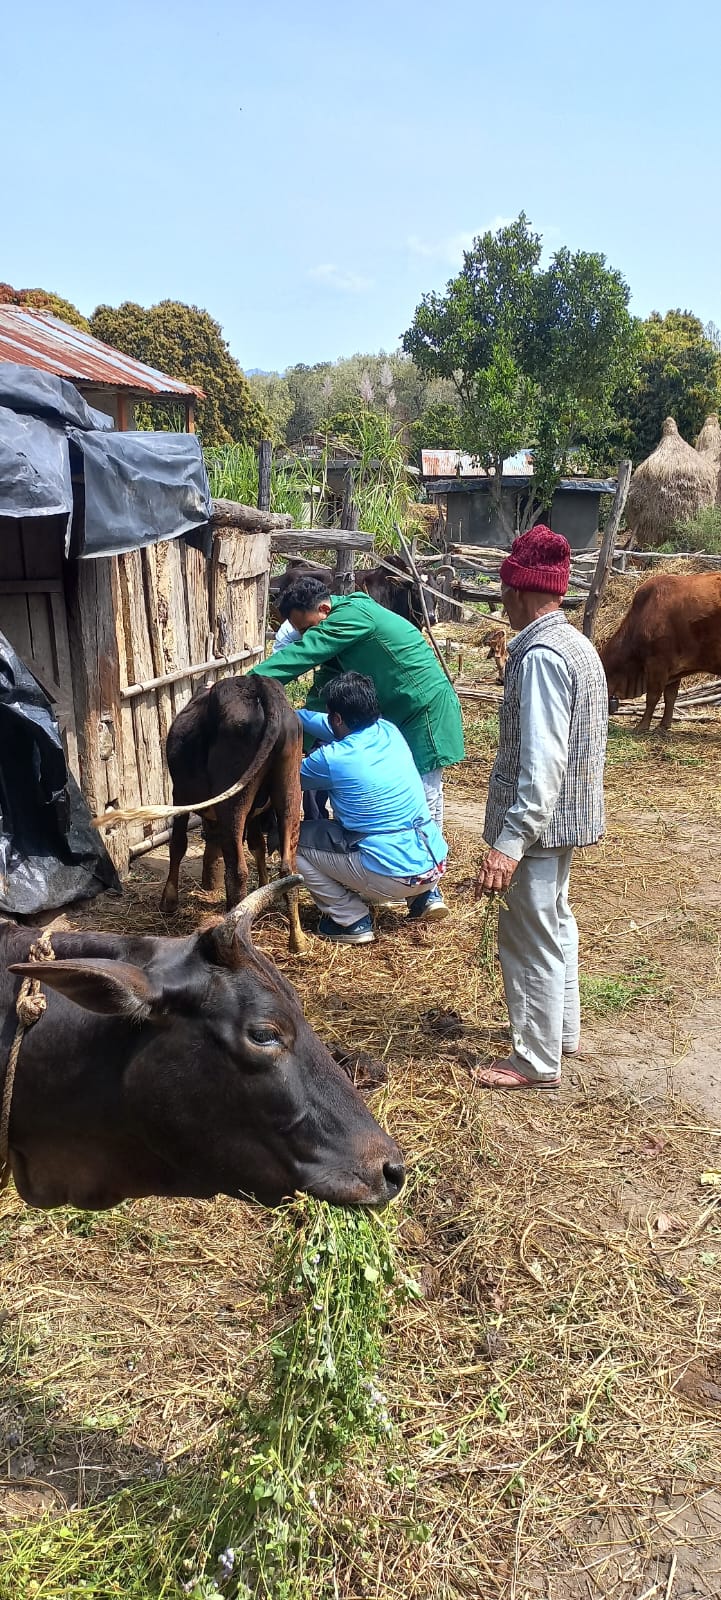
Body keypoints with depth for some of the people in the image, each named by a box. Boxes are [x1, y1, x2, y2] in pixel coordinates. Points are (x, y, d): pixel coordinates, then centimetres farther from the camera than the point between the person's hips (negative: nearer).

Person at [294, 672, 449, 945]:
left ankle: (352, 921, 7)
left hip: (394, 877, -7)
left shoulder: (332, 759, -15)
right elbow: (330, 727, 23)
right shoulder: (389, 731, 4)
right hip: (435, 866, 7)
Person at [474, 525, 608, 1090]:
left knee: (530, 937, 2)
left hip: (540, 818, -10)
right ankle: (563, 1028, 40)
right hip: (568, 813, 10)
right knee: (555, 920, 23)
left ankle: (537, 1061, 16)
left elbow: (543, 763, -28)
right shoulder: (575, 643, 8)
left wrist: (510, 843, -30)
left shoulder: (541, 656, -22)